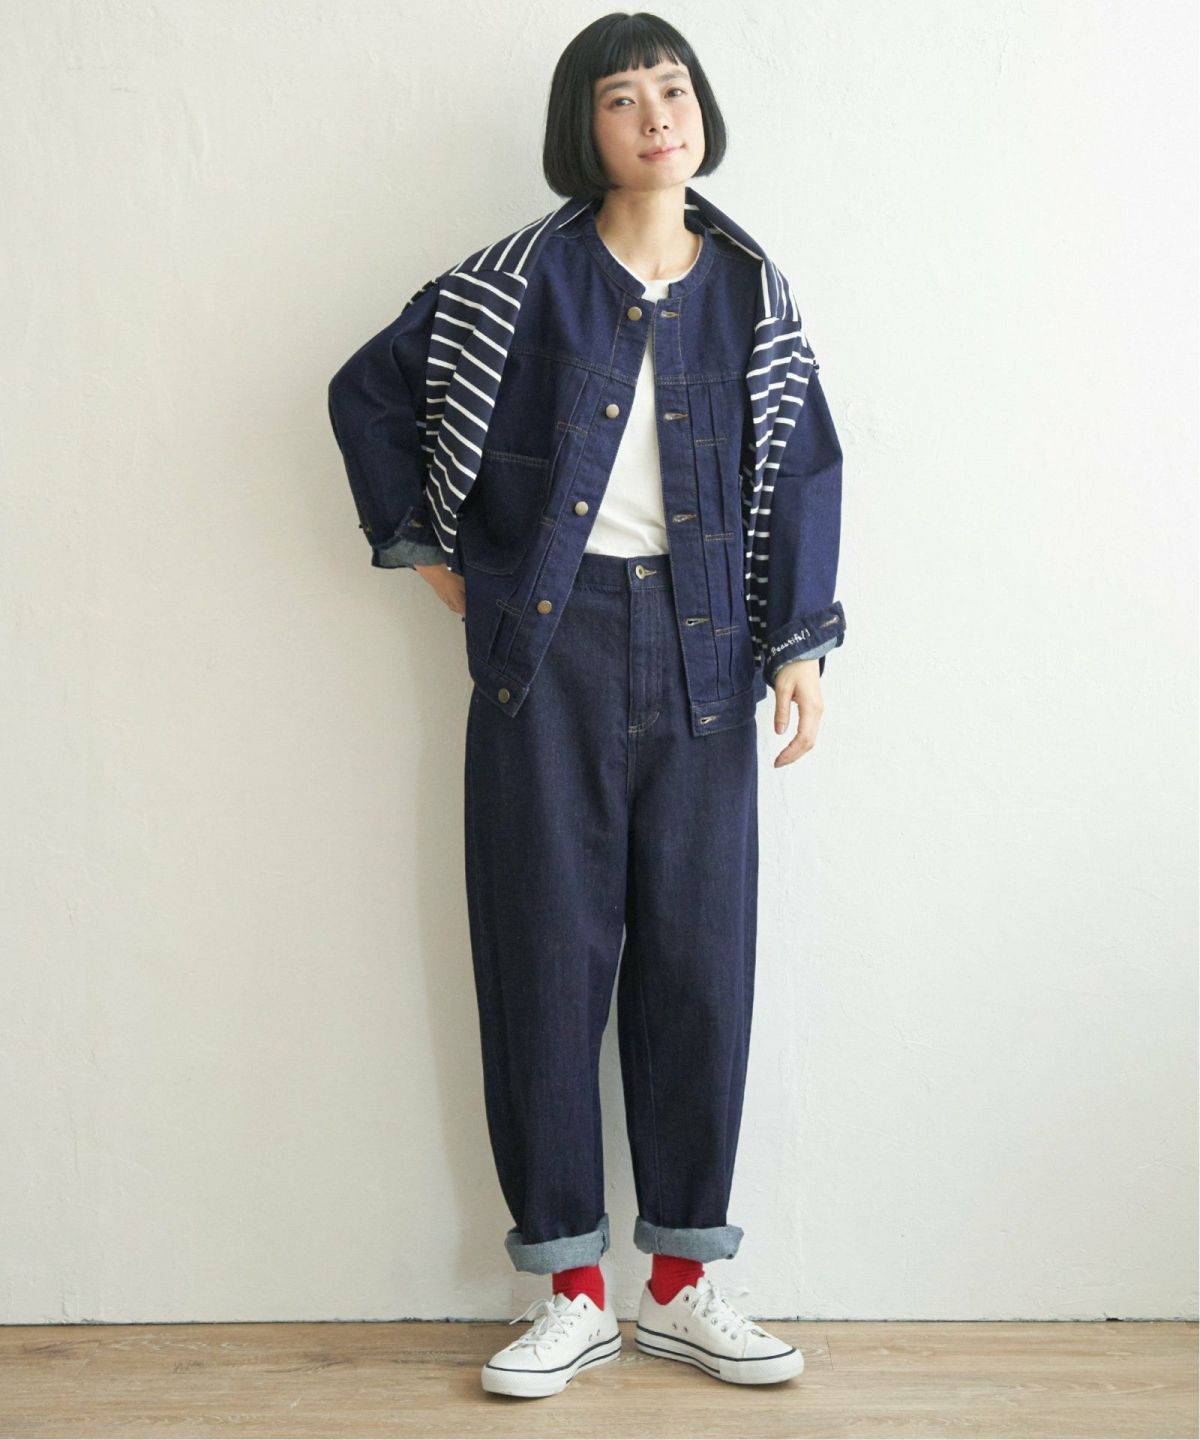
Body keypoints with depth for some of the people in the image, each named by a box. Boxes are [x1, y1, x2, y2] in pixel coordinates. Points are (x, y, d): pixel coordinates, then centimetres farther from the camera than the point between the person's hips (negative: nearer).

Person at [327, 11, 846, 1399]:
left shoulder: (750, 288, 8)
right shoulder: (523, 280, 1)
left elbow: (805, 470, 9)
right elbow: (370, 388, 8)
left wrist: (800, 642, 0)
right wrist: (427, 547, 6)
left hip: (699, 648, 2)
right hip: (551, 650, -2)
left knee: (700, 956, 4)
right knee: (550, 956, 1)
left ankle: (681, 1281, 18)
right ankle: (573, 1288, 13)